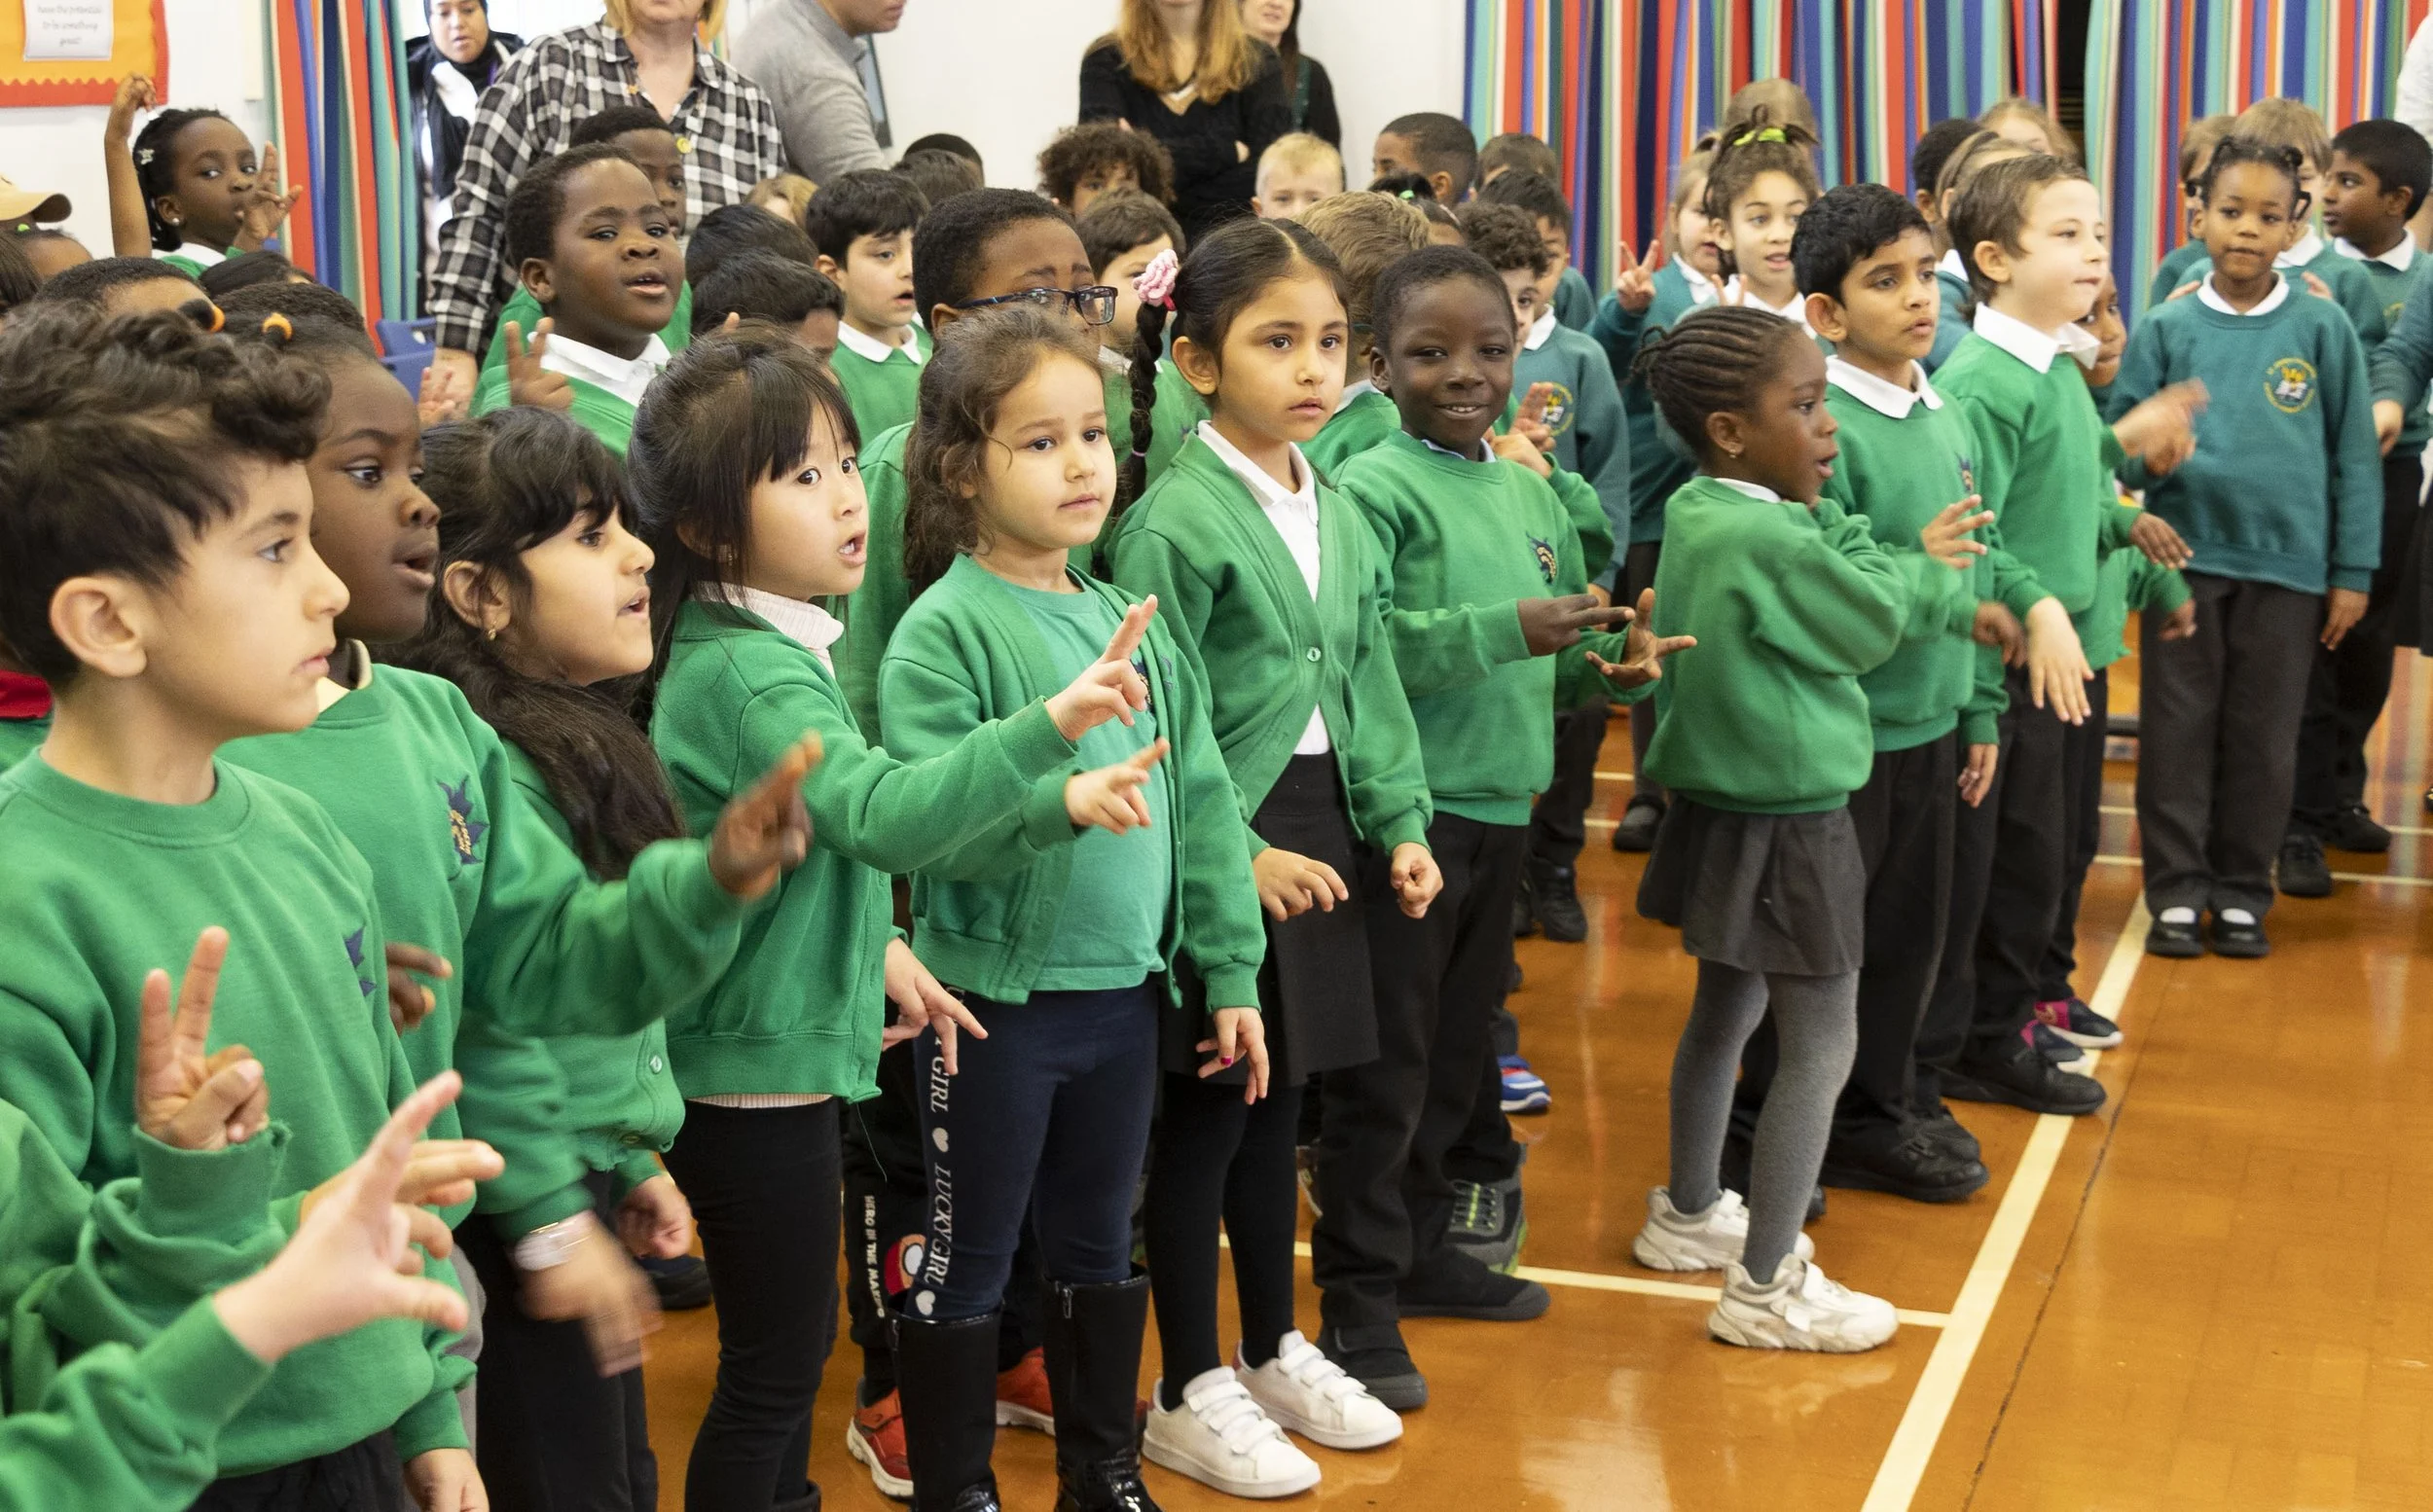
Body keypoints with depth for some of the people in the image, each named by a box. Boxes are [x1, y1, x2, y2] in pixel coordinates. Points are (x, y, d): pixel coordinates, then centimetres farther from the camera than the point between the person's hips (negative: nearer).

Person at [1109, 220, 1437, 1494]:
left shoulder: (1338, 515, 9)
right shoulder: (1176, 519, -14)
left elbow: (1370, 685, 14)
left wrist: (1400, 822, 6)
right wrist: (1236, 856, -19)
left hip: (1318, 833, 7)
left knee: (1275, 1106, 18)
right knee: (1204, 1119, 3)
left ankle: (1274, 1353, 33)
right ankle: (1189, 1394, 15)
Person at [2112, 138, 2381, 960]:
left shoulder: (2323, 330, 0)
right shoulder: (2166, 329, 1)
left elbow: (2353, 455, 3)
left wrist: (2352, 572, 1)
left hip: (2288, 562, 0)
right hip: (2186, 555, 0)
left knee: (2264, 735, 8)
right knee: (2179, 728, 5)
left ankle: (2242, 893, 20)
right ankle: (2177, 891, 16)